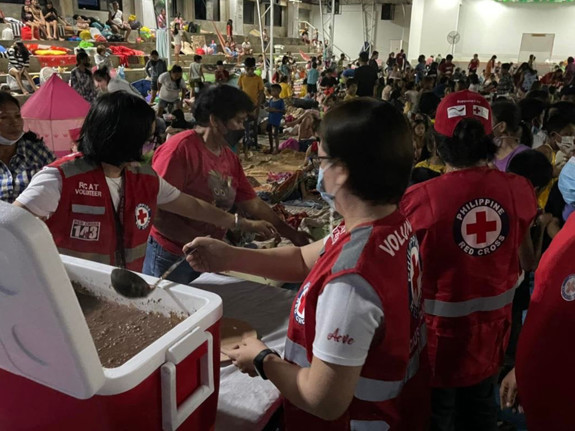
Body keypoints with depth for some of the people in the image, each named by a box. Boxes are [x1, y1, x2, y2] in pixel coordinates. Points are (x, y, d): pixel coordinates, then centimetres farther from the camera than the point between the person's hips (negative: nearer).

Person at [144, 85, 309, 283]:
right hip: (170, 258, -7)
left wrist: (292, 235, 10)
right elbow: (158, 213, -23)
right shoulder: (181, 148, -19)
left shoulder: (230, 157, 5)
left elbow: (252, 203, 11)